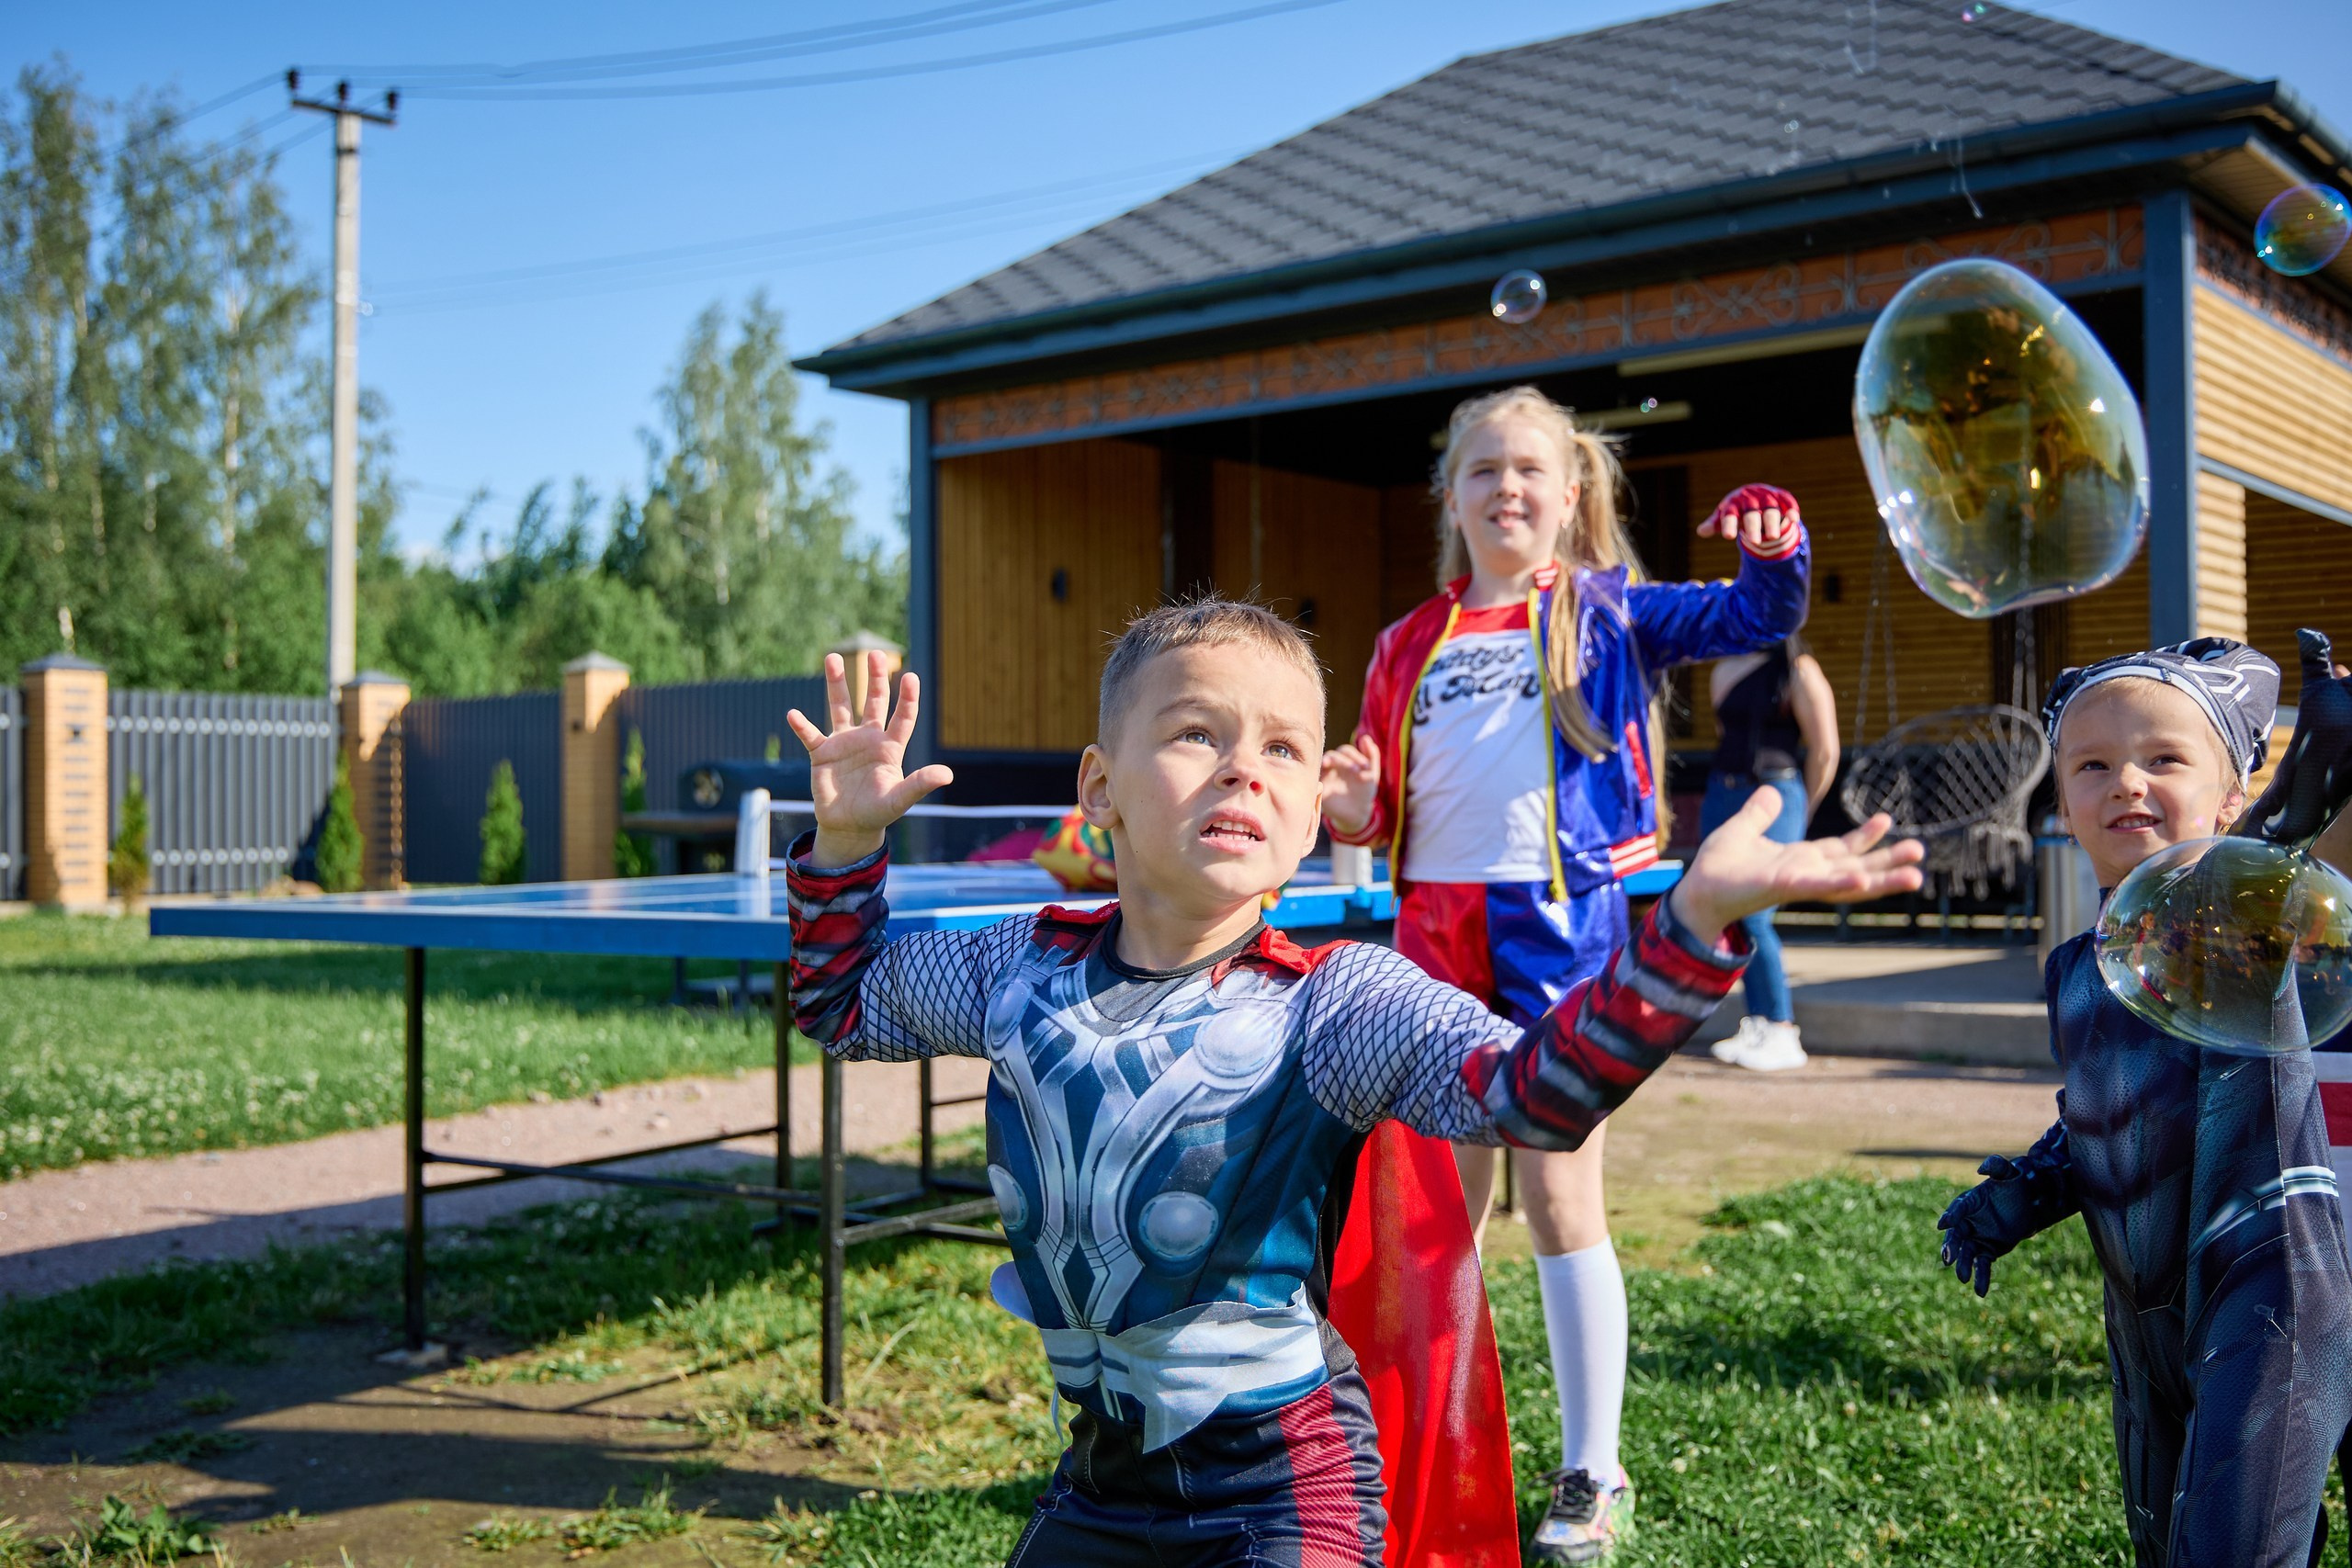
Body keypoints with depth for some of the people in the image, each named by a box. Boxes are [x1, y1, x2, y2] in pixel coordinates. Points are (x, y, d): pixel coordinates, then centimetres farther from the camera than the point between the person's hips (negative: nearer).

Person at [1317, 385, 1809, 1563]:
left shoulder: (1606, 612, 5)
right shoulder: (1410, 646, 13)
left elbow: (1758, 621, -5)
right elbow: (1381, 811, 16)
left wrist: (1774, 549, -25)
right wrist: (1347, 805, -7)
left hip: (1560, 925, -3)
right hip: (1436, 932, 4)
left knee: (1558, 1197, 0)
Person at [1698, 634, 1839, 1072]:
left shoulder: (1799, 671, -6)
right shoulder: (1723, 670, 13)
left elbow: (1824, 751, -5)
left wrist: (1798, 809, 2)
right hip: (1722, 794, 7)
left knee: (1750, 917, -13)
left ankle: (1783, 1034, -4)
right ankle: (1757, 1024, 15)